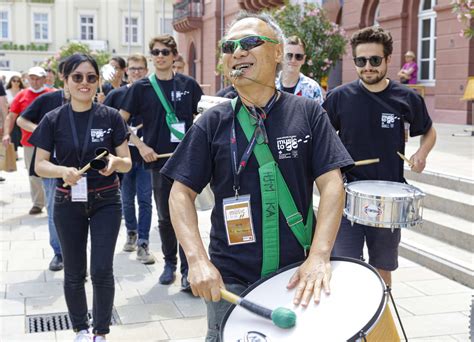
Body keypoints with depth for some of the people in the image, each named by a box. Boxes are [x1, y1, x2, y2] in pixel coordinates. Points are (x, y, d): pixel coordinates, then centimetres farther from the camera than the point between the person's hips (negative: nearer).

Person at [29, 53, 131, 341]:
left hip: (106, 202, -1)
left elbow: (127, 163, -2)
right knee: (74, 273, 11)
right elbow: (40, 165, -2)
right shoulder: (53, 120, -4)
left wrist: (115, 161, -25)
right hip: (68, 204, 1)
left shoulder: (111, 117, -4)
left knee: (102, 271, -5)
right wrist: (62, 170, -23)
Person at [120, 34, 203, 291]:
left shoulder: (188, 84, 3)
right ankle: (169, 263, 27)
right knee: (165, 217, 10)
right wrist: (141, 146, -7)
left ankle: (187, 269, 5)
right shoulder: (142, 87, 2)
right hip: (159, 160, 1)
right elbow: (120, 122, 3)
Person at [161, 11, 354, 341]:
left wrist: (320, 255, -18)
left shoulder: (308, 113, -1)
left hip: (298, 274, 0)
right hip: (230, 279, 0)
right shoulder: (213, 123, -1)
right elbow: (182, 193, -2)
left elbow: (332, 184, -7)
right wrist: (198, 260, -15)